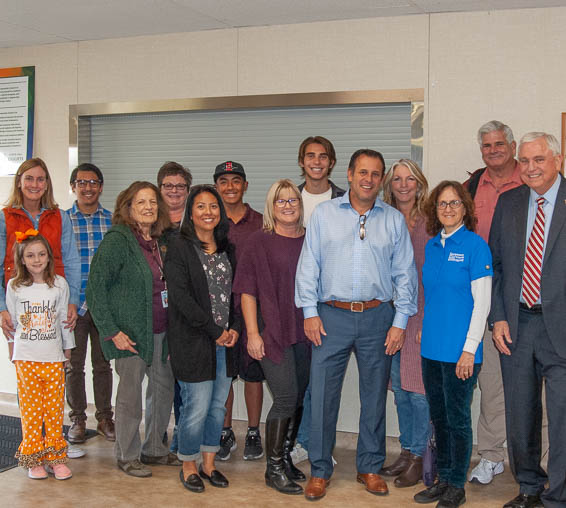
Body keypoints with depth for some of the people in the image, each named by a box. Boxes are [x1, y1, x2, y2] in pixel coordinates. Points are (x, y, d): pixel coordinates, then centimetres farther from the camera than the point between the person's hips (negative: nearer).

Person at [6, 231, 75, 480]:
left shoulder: (59, 284, 1)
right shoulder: (14, 287, 0)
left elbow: (64, 317, 9)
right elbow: (12, 319, 9)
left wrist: (68, 346, 14)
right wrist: (14, 345, 11)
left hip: (53, 357, 1)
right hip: (25, 357, 0)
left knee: (55, 408, 2)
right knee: (31, 409, 2)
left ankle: (55, 457, 14)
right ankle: (34, 460, 13)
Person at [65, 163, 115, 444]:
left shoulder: (114, 221, 4)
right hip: (73, 305, -1)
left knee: (103, 363, 11)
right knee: (74, 365, 8)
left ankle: (104, 418, 23)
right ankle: (77, 419, 22)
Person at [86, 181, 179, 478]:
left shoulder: (159, 241, 10)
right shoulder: (117, 240, -11)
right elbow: (95, 288, -14)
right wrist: (111, 331, -17)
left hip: (161, 330, 7)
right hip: (131, 331, -7)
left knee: (164, 386, 12)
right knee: (131, 392, 2)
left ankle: (154, 448, 28)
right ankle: (127, 456, 18)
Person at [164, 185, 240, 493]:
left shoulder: (227, 249, 12)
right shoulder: (180, 248, -6)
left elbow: (236, 292, 13)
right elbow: (181, 297, -14)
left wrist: (235, 328, -2)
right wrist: (215, 331, -14)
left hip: (226, 341, 6)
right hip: (193, 341, -5)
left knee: (218, 405, 11)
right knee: (196, 407, -3)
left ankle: (208, 463, 26)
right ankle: (188, 466, 16)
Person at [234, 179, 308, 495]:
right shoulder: (260, 242, -2)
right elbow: (248, 290, -4)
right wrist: (252, 333, -10)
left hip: (306, 333, 5)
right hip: (272, 332, -4)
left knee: (298, 399, 9)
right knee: (286, 398, -9)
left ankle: (285, 458, 26)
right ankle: (274, 468, 4)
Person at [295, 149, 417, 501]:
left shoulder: (394, 220, 8)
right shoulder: (324, 214, 5)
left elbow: (405, 273, 7)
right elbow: (309, 265, 4)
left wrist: (400, 322, 1)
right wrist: (310, 311, -3)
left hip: (378, 317, 1)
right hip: (332, 316, -1)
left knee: (375, 395, 9)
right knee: (323, 394, 0)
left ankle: (370, 467, 24)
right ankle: (320, 470, 13)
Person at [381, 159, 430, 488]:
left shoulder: (431, 222, -5)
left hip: (421, 314, -5)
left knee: (418, 389, -3)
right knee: (399, 388, 12)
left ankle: (419, 458, 10)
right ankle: (407, 451, 25)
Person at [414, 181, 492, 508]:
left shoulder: (475, 245, -9)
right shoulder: (432, 246, 10)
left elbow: (482, 302, -11)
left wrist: (469, 349, -15)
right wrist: (425, 331, 11)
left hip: (459, 350, -6)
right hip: (431, 347, 6)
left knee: (458, 419, 4)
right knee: (439, 417, 15)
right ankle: (443, 479, 28)